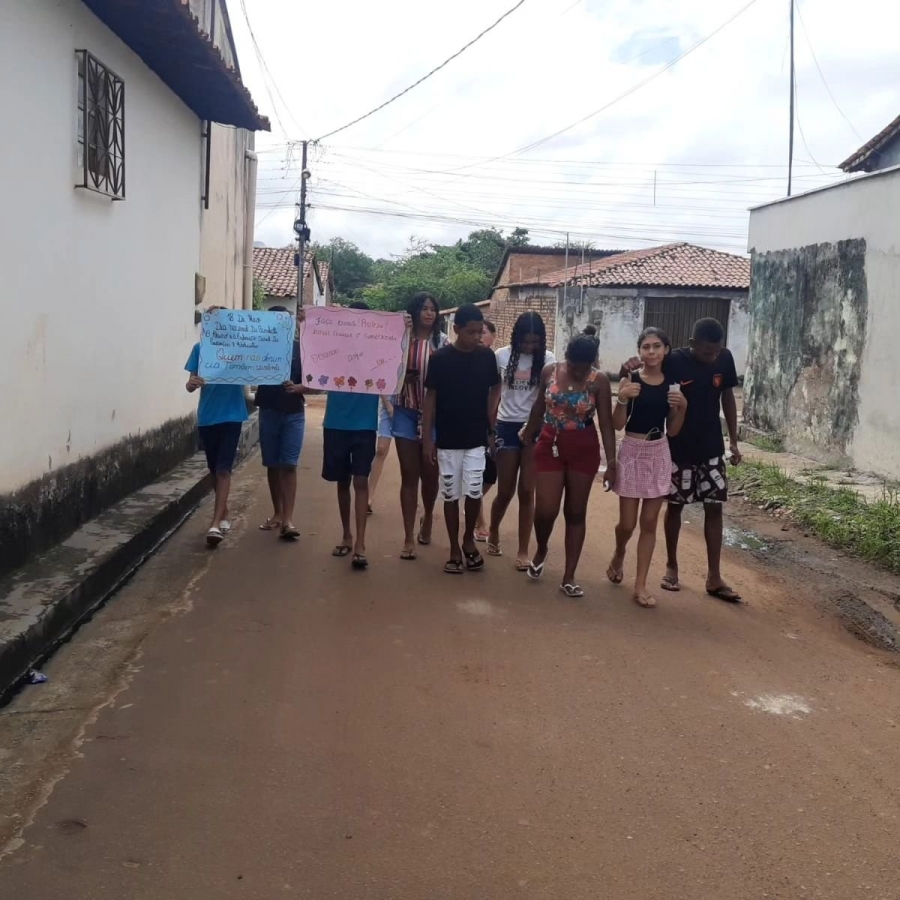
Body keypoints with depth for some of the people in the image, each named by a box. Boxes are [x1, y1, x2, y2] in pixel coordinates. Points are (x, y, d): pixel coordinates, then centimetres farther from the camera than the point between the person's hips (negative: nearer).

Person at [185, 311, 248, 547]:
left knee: (223, 469, -8)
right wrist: (192, 383, -24)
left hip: (231, 415, -3)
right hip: (206, 417, 3)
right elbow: (191, 384, 0)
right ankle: (224, 513, 30)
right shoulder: (200, 348, 2)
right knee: (214, 470, 13)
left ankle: (215, 523, -10)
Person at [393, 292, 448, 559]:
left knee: (430, 474, 11)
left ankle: (427, 518, 41)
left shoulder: (443, 342, -1)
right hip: (406, 413, 0)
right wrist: (403, 376, -18)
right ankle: (409, 538, 10)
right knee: (409, 476, 4)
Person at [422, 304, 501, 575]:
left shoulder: (487, 356, -2)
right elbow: (430, 398, -3)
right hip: (447, 440, -1)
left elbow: (493, 393, 9)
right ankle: (455, 549, 18)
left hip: (477, 439, 1)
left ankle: (469, 539, 24)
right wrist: (427, 438, -6)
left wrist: (492, 431, 5)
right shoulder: (440, 358, -8)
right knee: (451, 495, 5)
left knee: (474, 493, -1)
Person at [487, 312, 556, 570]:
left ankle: (523, 551, 11)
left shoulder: (547, 359, -3)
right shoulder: (502, 356, -1)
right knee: (505, 491, 6)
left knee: (527, 492, 0)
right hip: (507, 426, 0)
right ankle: (493, 534, 34)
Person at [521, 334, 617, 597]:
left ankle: (569, 576, 12)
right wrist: (527, 435, 22)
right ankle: (541, 549, 28)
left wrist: (611, 462, -15)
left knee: (575, 512, 5)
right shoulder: (549, 372, -5)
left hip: (584, 450, -1)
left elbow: (606, 423, -10)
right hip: (550, 445, 1)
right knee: (545, 510, -5)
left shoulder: (600, 381, -11)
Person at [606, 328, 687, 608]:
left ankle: (641, 584, 12)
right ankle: (618, 556, 35)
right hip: (632, 452, -3)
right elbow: (618, 425, -10)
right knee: (627, 523, 1)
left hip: (659, 454, 3)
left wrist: (682, 407, -10)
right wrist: (622, 399, -25)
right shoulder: (630, 380, -7)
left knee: (649, 522, 5)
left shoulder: (672, 385, 3)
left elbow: (672, 430, 5)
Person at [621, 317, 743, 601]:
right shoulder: (674, 361, -16)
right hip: (679, 448, -3)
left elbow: (728, 398, 7)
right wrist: (631, 367, -34)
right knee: (675, 505, 8)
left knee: (714, 507, 4)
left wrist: (733, 441, 7)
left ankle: (714, 578, 10)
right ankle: (671, 567, 25)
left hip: (712, 448, 3)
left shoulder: (725, 359, -5)